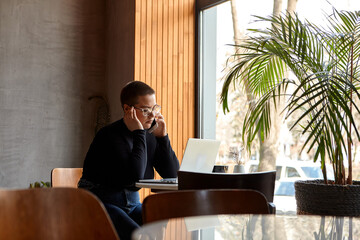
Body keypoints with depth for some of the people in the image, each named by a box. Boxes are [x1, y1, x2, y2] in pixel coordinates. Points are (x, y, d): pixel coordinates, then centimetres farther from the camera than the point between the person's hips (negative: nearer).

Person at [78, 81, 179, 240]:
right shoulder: (110, 136, -15)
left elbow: (172, 175, 3)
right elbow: (134, 176, -26)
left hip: (131, 203, 7)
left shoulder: (150, 136, 6)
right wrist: (139, 134, -20)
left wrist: (162, 136, -5)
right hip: (100, 203, -7)